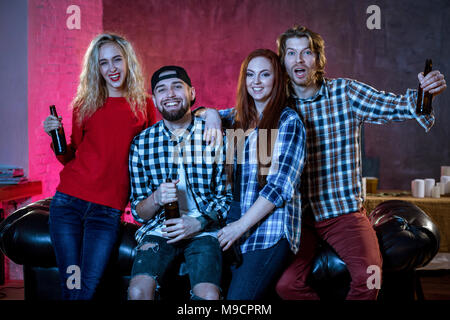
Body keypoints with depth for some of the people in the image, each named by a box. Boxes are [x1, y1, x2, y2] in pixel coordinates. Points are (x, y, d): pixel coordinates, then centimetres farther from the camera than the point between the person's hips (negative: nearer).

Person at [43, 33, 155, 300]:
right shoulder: (85, 104, 11)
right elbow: (70, 157, 13)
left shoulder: (143, 103, 8)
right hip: (68, 202, 1)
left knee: (87, 289, -3)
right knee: (70, 287, 3)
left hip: (108, 210, -1)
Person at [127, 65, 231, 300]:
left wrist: (198, 223, -13)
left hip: (204, 230, -1)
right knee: (138, 291, -25)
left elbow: (227, 197, 3)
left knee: (208, 295, -27)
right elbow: (138, 212, 6)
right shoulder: (141, 143, 2)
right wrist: (156, 199, -16)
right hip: (159, 231, 1)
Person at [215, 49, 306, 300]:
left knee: (239, 298, -17)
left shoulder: (289, 122, -2)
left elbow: (281, 185, -10)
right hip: (235, 226, 6)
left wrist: (241, 225, -12)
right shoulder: (236, 118, 16)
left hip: (271, 231, -6)